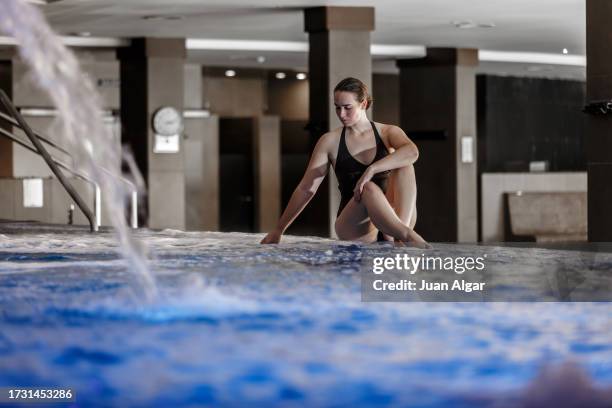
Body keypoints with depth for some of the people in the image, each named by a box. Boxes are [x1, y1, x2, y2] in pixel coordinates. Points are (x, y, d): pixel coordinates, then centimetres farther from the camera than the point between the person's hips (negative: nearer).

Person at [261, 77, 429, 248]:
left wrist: (372, 169, -32)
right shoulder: (330, 141, 7)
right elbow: (306, 188, 7)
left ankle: (396, 234, -41)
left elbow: (412, 151, -18)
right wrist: (279, 229, 5)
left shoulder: (388, 132, 6)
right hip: (354, 229, -1)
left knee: (404, 166, -25)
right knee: (369, 188, -33)